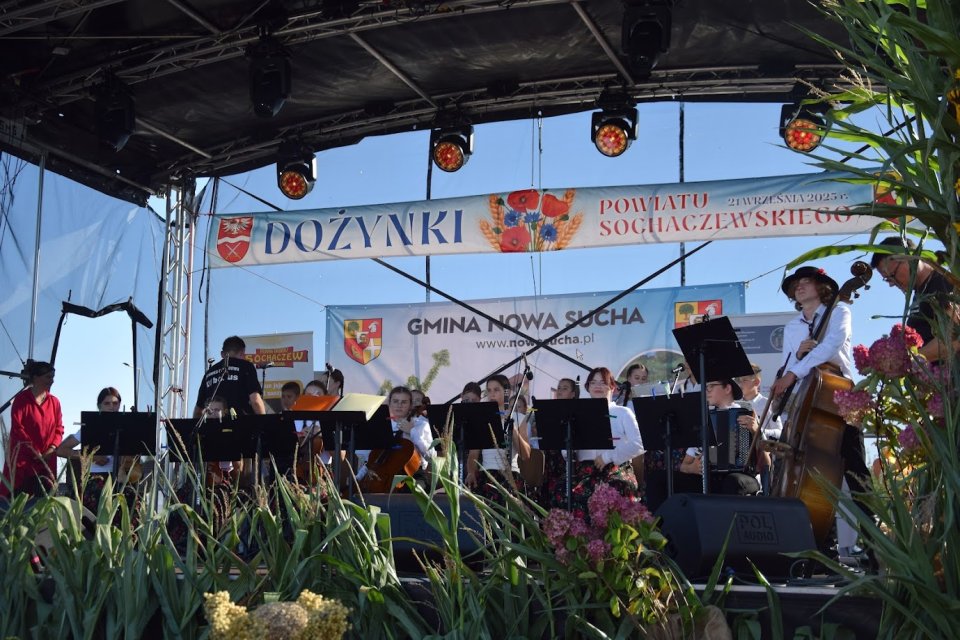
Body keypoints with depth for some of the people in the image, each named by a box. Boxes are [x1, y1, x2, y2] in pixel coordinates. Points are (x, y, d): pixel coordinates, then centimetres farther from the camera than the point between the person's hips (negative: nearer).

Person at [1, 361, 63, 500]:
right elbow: (17, 428, -9)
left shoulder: (54, 402, 8)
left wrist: (51, 449, -8)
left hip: (46, 459, 4)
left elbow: (59, 428, 9)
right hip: (22, 458, -4)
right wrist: (34, 452, -13)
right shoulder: (21, 399, -5)